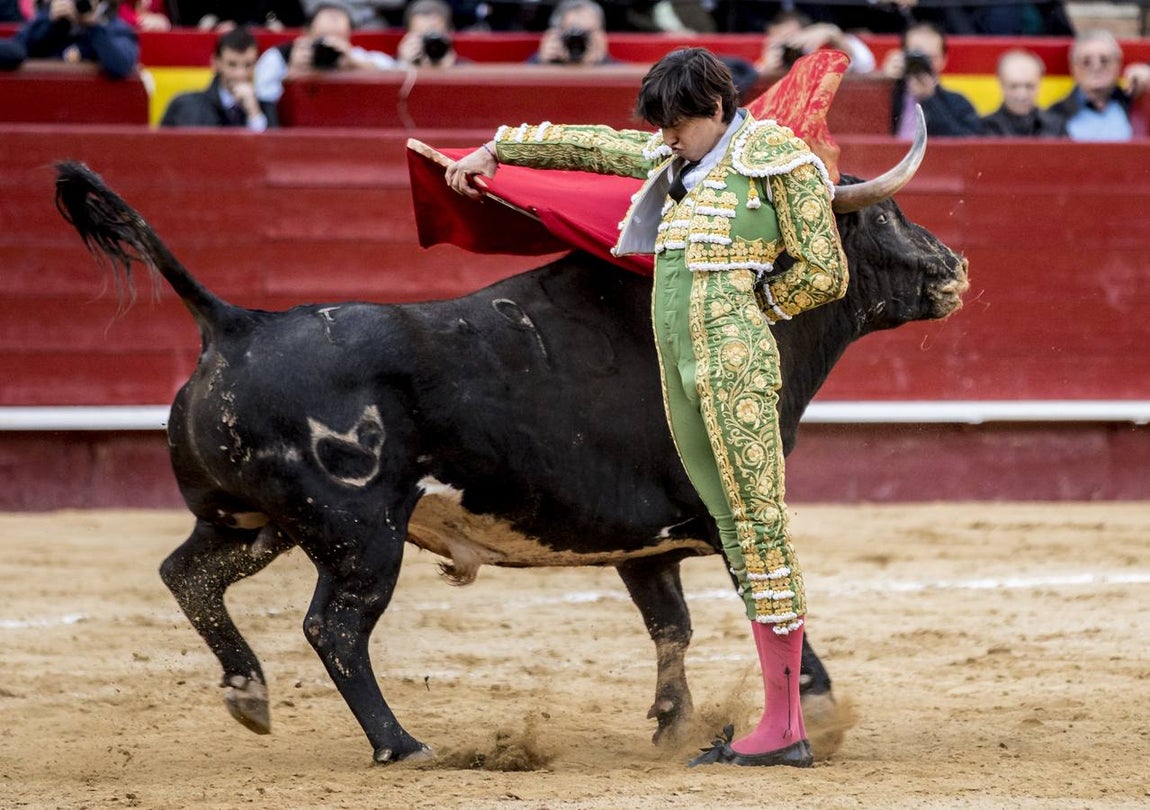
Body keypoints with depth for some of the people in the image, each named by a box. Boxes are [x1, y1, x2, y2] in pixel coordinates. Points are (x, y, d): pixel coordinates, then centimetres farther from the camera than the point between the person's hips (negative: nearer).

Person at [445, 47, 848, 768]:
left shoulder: (776, 159, -3)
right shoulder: (678, 160, 18)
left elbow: (825, 274, -2)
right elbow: (593, 146, 31)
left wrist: (746, 308, 6)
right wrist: (496, 150, 34)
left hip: (735, 362, -8)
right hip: (680, 363, 8)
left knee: (758, 524, -9)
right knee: (738, 532, 5)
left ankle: (783, 723, -9)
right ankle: (785, 724, 4)